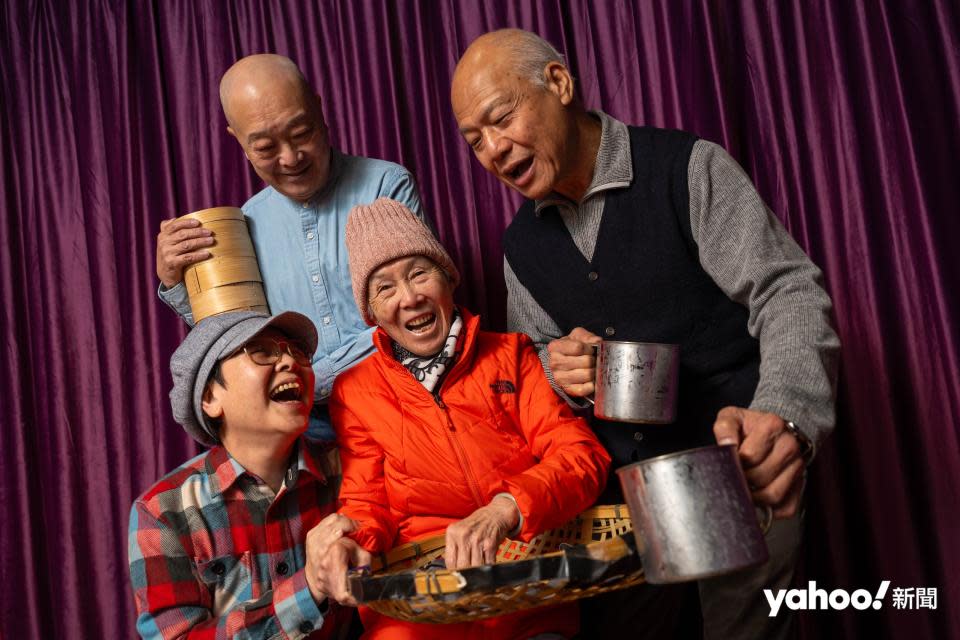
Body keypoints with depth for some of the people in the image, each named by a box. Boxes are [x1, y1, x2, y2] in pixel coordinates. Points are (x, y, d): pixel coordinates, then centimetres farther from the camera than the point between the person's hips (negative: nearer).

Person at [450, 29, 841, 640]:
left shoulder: (689, 169, -11)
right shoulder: (521, 244, 6)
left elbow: (787, 291, -16)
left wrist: (785, 414, -35)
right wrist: (558, 368, -10)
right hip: (622, 489, 5)